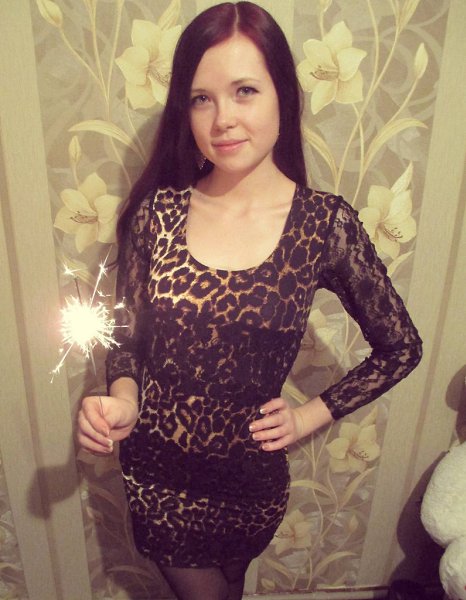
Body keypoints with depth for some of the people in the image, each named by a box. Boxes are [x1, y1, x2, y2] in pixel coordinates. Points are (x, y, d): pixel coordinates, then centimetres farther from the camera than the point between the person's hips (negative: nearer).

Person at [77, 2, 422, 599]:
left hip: (249, 477, -1)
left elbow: (400, 348, -4)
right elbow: (128, 333, 0)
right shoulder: (157, 211, -11)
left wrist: (308, 418, -7)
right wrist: (123, 400, -19)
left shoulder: (326, 224, -16)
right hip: (155, 471, 2)